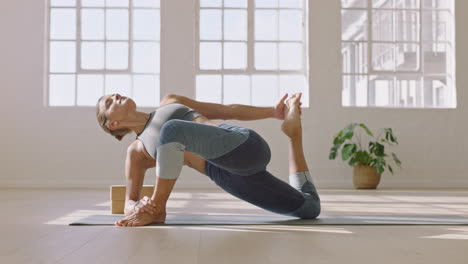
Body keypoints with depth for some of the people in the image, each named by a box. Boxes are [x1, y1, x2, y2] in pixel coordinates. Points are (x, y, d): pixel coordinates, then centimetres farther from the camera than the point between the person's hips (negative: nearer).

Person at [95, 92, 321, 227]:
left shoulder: (169, 102, 24)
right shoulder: (136, 151, 22)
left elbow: (227, 111, 23)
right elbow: (129, 204, 19)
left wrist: (274, 112, 11)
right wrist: (139, 208, -8)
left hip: (245, 145, -3)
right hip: (231, 176, 3)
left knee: (172, 129, -28)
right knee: (310, 209, 4)